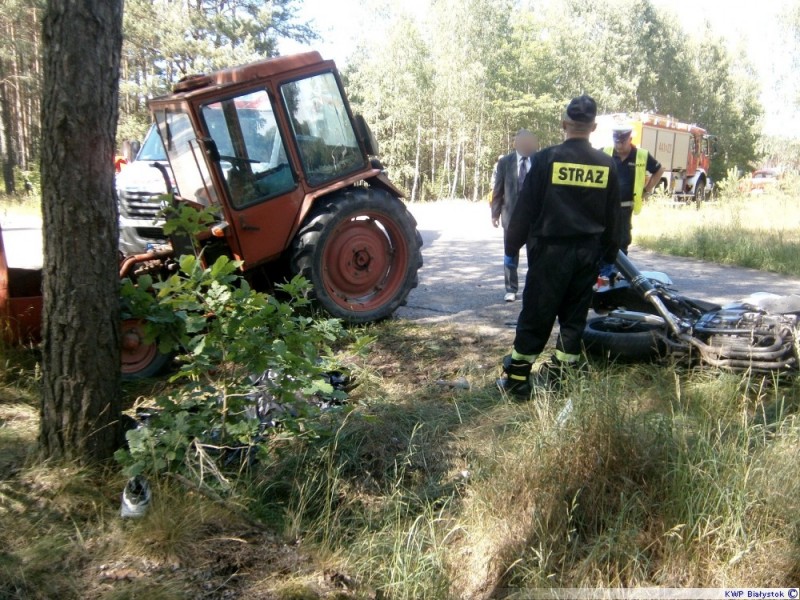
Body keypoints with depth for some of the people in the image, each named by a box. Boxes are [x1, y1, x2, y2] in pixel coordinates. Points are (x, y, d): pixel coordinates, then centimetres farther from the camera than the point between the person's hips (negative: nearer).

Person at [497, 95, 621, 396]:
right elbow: (612, 217, 11)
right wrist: (609, 255, 21)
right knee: (574, 316, 12)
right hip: (588, 252, 4)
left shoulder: (547, 158, -9)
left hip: (551, 249, -3)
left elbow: (525, 208, -7)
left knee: (536, 314, 2)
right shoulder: (607, 165, 3)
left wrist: (512, 246, 3)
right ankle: (558, 375, 19)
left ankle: (517, 377, 8)